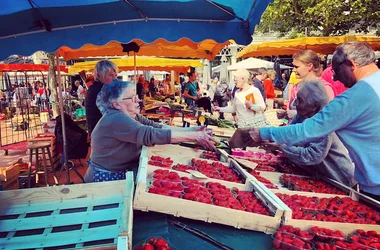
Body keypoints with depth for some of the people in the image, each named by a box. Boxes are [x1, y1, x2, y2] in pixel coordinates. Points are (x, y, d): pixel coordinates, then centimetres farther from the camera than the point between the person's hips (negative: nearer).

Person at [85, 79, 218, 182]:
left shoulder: (131, 116, 4)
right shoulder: (116, 120, -24)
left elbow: (157, 127, -2)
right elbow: (152, 135, -32)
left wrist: (190, 130, -12)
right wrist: (194, 136, -31)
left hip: (124, 173, 8)